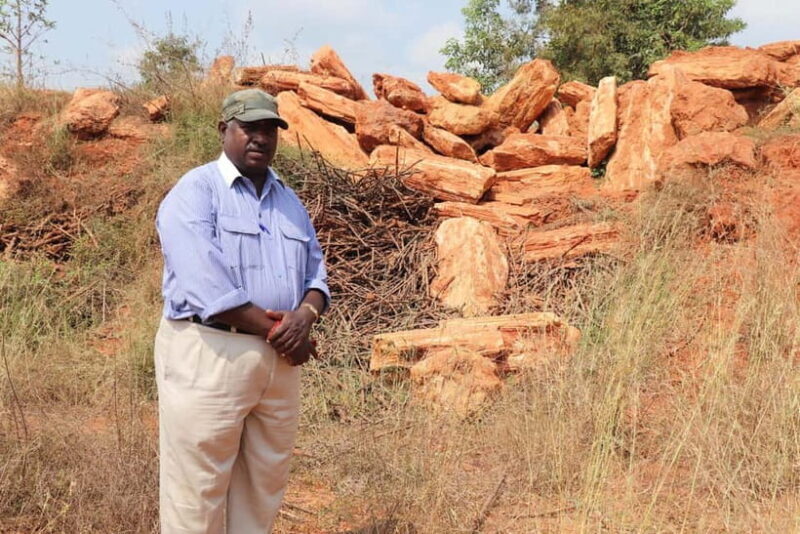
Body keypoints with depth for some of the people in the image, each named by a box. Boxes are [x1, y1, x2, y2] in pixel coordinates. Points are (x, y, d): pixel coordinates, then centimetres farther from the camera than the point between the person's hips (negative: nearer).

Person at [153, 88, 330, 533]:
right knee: (198, 491, 0)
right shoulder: (196, 191, -6)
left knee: (263, 493, 12)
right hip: (209, 353, -6)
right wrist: (275, 330, -14)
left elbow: (315, 269, 13)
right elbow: (205, 282, -17)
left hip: (278, 358, 7)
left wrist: (306, 314, -10)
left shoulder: (290, 201, 17)